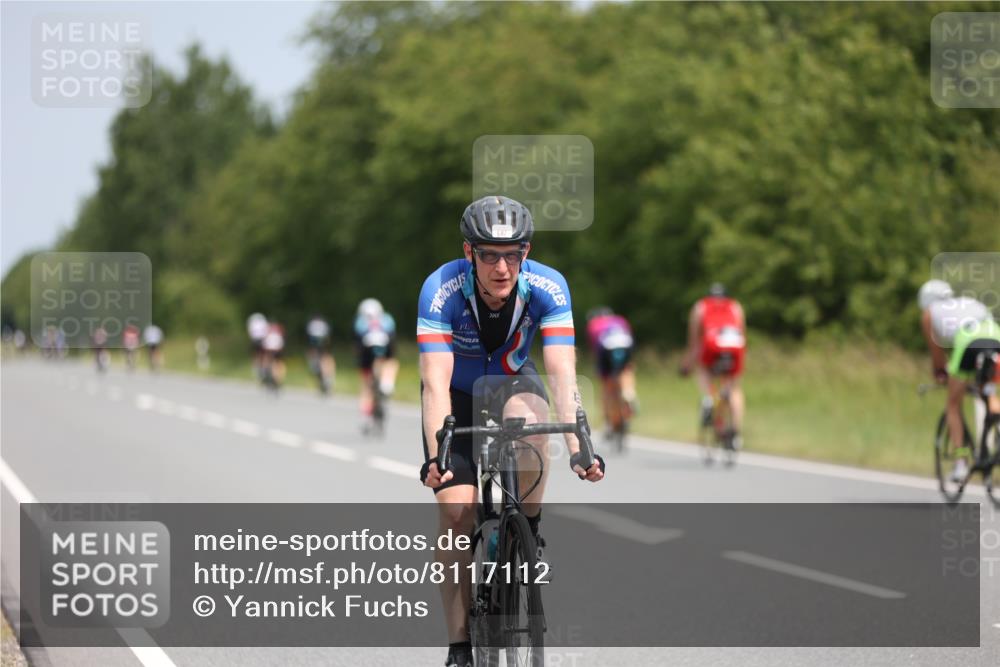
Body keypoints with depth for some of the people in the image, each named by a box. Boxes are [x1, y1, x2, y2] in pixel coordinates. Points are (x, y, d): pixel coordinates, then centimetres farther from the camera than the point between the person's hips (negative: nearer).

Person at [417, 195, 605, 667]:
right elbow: (436, 382, -37)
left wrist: (578, 447, -46)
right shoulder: (442, 291, -31)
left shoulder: (547, 287, -27)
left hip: (513, 383, 1)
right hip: (458, 394, -1)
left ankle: (529, 533, -15)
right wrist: (435, 455, -50)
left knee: (528, 417, -36)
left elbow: (562, 373, -33)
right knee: (456, 511, -14)